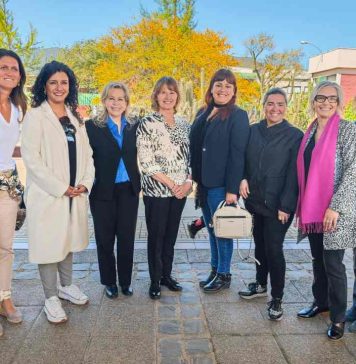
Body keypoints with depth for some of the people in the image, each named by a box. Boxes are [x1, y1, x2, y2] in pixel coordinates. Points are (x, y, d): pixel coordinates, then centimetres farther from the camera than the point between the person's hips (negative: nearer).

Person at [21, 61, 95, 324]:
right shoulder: (35, 116, -6)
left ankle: (66, 286, 34)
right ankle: (51, 298, 17)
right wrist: (60, 188, -15)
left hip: (75, 194, 6)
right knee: (48, 245, 3)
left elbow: (86, 153, 11)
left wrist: (86, 183, -4)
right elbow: (31, 159, -13)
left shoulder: (75, 117, 12)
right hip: (47, 195, -5)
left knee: (68, 241, 17)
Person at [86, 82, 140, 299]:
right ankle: (109, 282, 24)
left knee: (127, 237, 8)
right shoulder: (92, 127, -4)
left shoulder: (133, 128, 7)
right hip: (103, 191, -2)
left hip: (128, 191, 3)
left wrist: (138, 183, 4)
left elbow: (137, 158, 12)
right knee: (105, 238, 8)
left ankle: (125, 281, 24)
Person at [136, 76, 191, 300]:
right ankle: (155, 281, 20)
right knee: (156, 236, 6)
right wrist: (171, 184, -13)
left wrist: (188, 182, -5)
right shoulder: (148, 124, -6)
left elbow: (189, 156, 12)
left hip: (180, 191, 5)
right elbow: (146, 162, -12)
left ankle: (167, 274, 29)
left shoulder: (183, 124, 10)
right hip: (157, 190, -5)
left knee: (171, 234, 14)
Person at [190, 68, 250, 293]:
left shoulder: (237, 116, -8)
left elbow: (237, 154, -14)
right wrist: (195, 179, 9)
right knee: (212, 229, 15)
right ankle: (215, 270, 29)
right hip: (204, 182, 6)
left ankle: (224, 275, 19)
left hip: (221, 184, -6)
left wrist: (232, 189, -18)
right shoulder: (203, 113, 11)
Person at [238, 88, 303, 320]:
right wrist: (243, 178, -7)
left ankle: (277, 299, 15)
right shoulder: (254, 131, 5)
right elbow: (243, 159, 13)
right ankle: (260, 285, 38)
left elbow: (294, 174, -10)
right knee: (260, 244, 18)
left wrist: (286, 206, -14)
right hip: (256, 200, 5)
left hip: (278, 205, -5)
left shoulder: (295, 136, -7)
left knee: (274, 249, -3)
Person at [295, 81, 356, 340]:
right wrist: (302, 206, 12)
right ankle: (321, 302, 33)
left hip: (335, 210, -6)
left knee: (333, 263, -1)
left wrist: (335, 207, -21)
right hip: (313, 209, 6)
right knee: (318, 258, 15)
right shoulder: (310, 132, 11)